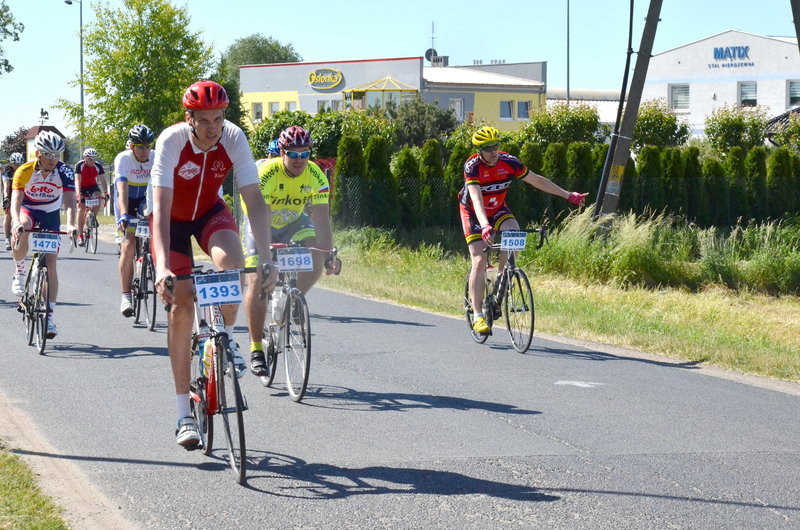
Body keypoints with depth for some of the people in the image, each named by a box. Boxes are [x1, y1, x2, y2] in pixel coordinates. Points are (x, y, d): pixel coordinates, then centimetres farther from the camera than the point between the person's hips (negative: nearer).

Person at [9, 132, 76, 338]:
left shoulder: (64, 171, -22)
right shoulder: (24, 172, -24)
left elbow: (70, 201, -30)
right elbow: (15, 201, -32)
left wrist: (70, 224, -49)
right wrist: (16, 222, -53)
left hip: (51, 215, 1)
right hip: (28, 210, -1)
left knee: (50, 264, -6)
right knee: (21, 229, -38)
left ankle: (50, 314, -1)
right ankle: (19, 270, -13)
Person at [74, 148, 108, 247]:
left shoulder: (98, 166, -16)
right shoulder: (80, 165, -22)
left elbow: (103, 180, -20)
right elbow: (77, 181, -30)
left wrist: (106, 193, -36)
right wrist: (78, 194, -44)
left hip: (93, 187, 2)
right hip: (82, 188, -2)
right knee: (81, 210, -9)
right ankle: (80, 236, -5)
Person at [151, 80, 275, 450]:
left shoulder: (234, 139, -25)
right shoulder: (171, 141, -31)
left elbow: (255, 201, -26)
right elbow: (161, 208, -37)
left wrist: (266, 259, -35)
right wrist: (162, 267, -48)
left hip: (209, 212, 2)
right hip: (172, 219, -2)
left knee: (231, 260, -33)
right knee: (181, 308, -8)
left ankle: (227, 338, -5)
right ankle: (184, 413, -1)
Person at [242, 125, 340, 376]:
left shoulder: (316, 176, -22)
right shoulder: (266, 173, -31)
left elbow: (321, 219, -25)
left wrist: (329, 254, -38)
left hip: (293, 223, 3)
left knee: (316, 259, -24)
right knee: (257, 281, -16)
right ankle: (256, 349, -5)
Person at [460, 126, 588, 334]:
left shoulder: (508, 162, -17)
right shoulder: (472, 166, -28)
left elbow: (537, 180, -6)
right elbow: (476, 199, -41)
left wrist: (568, 195, -6)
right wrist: (485, 226, -57)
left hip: (498, 209, 4)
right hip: (473, 213, -3)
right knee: (479, 262, -13)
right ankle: (478, 315, -10)